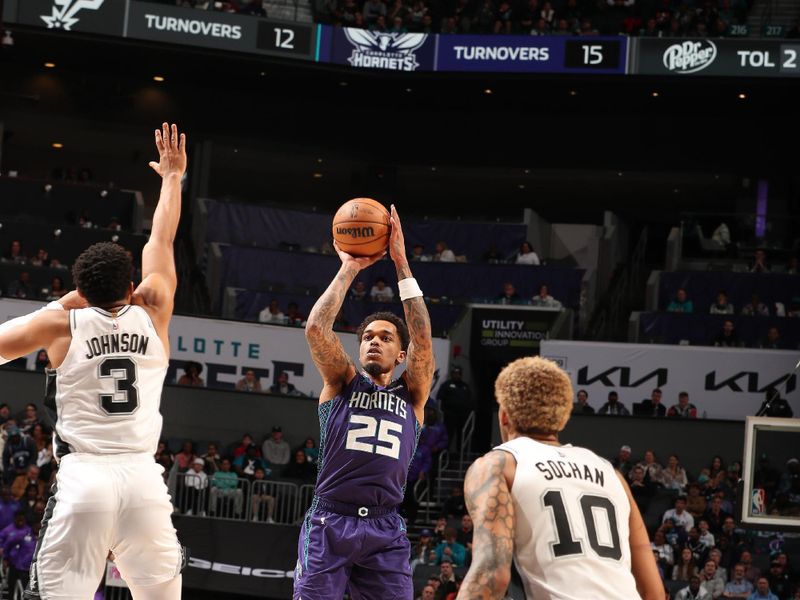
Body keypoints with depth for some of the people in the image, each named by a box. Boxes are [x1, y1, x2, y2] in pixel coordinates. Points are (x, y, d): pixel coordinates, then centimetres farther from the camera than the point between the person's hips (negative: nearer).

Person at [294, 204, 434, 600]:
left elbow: (423, 338, -1)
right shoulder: (341, 383, 13)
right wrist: (349, 270, 1)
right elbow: (315, 328, -3)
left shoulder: (412, 396, 14)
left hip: (385, 531, 1)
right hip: (328, 522, -1)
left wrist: (401, 263, -3)